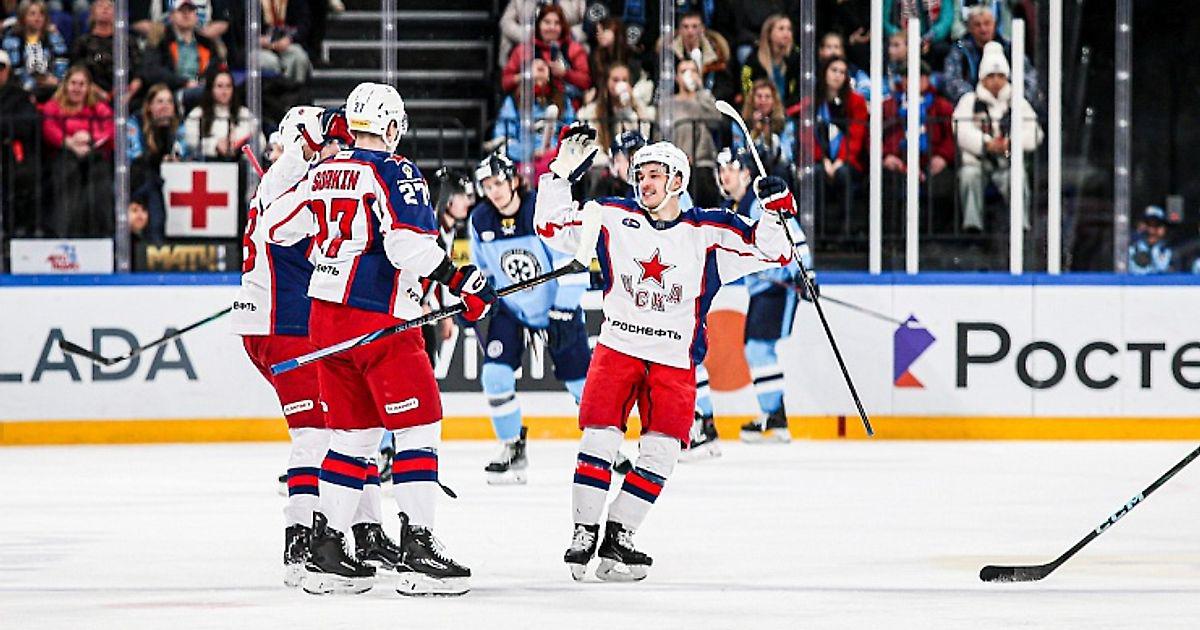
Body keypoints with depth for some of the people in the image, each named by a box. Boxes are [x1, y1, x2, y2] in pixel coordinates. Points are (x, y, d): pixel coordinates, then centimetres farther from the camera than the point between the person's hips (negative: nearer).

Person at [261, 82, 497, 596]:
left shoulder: (322, 173, 10)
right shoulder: (394, 173, -10)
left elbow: (277, 226, 18)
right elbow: (410, 243, -23)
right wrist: (461, 281, -17)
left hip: (325, 318, 8)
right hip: (379, 321, -8)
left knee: (354, 434, 15)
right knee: (419, 428, -3)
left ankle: (325, 552, 13)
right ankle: (417, 550, -9)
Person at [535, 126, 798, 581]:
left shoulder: (708, 232, -1)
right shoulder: (611, 218, 2)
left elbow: (772, 253, 0)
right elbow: (551, 226, 3)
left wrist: (774, 213, -17)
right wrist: (562, 173, -5)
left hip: (675, 359, 0)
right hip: (617, 346, 0)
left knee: (661, 452, -6)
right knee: (599, 438, -10)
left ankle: (618, 536, 4)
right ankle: (584, 533, 0)